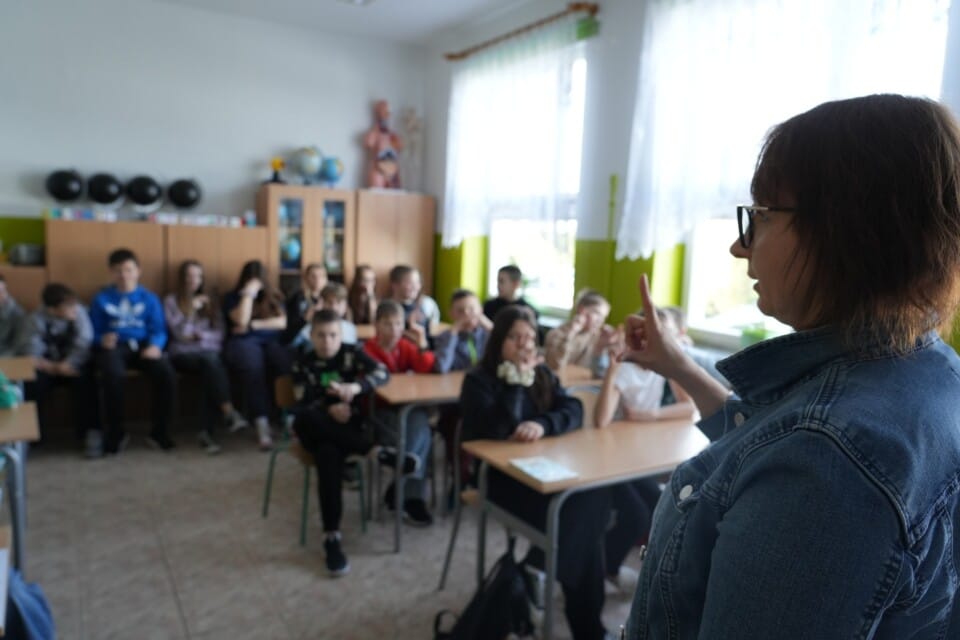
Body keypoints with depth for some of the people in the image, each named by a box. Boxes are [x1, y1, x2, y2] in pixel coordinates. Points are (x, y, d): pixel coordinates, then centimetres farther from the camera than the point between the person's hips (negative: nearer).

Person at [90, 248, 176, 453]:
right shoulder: (102, 299, 12)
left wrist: (155, 345, -16)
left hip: (143, 346, 1)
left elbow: (159, 330, 5)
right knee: (113, 375, -36)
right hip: (115, 346, -1)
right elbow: (94, 332, 9)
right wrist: (102, 340, -15)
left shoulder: (149, 298, 13)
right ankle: (115, 432, -14)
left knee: (166, 374, -29)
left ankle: (159, 432, -11)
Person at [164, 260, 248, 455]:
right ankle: (228, 412, -42)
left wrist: (198, 335, -5)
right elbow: (180, 333, -3)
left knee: (210, 371, -34)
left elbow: (219, 334, 11)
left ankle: (206, 431, -37)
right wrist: (191, 310, -11)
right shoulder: (171, 301, 10)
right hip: (183, 354, -2)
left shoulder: (210, 301, 19)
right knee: (210, 362, -36)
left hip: (209, 350, 2)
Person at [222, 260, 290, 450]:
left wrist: (253, 325, -3)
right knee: (253, 367, -39)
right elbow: (241, 321, -8)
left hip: (271, 341, 2)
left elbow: (282, 323, 4)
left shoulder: (274, 297, 20)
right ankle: (262, 424, -45)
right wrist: (248, 294, -4)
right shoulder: (233, 297, 12)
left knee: (287, 364, -35)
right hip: (242, 342, -2)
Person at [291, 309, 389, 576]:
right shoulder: (303, 363, 6)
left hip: (349, 425, -1)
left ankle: (332, 537, -31)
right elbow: (303, 405, -4)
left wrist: (355, 387, -31)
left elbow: (382, 373, -12)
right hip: (317, 430, 1)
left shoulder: (352, 353, 4)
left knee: (329, 453, -35)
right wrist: (329, 410, -25)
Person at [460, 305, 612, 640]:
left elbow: (573, 411, -2)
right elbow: (500, 429, -21)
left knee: (594, 497, -22)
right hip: (498, 476, -5)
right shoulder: (478, 381, -7)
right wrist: (518, 378, -18)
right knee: (571, 511, -25)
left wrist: (543, 424, -21)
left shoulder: (543, 374, 11)